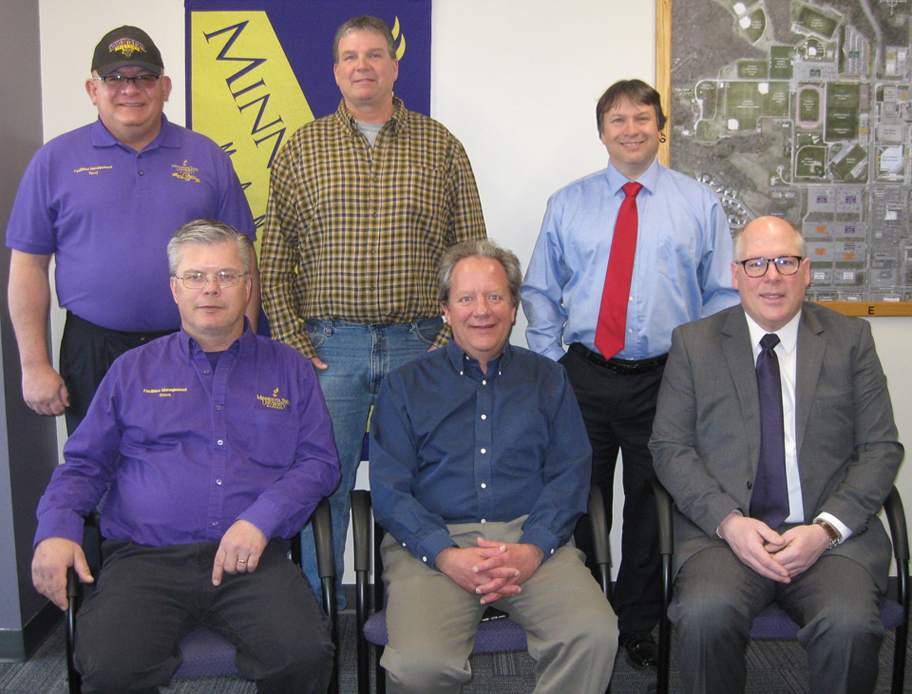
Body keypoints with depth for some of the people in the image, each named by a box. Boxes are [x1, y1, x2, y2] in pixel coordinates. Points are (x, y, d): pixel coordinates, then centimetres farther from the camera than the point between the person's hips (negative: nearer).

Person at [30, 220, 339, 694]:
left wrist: (261, 519, -8)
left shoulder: (289, 370, 17)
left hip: (251, 558, 0)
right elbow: (83, 464, 19)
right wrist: (56, 530, -2)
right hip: (145, 559, 1)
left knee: (304, 654, -28)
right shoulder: (133, 370, 19)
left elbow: (320, 463, 9)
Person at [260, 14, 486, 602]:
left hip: (419, 344, 0)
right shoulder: (302, 149, 9)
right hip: (329, 347, 0)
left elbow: (472, 252, 5)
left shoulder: (441, 146, 8)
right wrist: (292, 341, -2)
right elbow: (274, 258, 7)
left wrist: (452, 338, -3)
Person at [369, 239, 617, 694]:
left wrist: (532, 549, -12)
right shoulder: (405, 387, 13)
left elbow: (570, 473, 7)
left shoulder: (547, 379, 17)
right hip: (432, 543, -1)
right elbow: (388, 490, 3)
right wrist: (446, 555, -14)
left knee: (594, 636, -26)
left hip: (533, 540, 2)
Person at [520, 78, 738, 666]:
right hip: (583, 377, 1)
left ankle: (639, 627, 29)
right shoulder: (568, 204, 8)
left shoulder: (700, 203, 6)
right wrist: (552, 363, 1)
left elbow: (722, 297, 6)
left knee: (652, 507, 10)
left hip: (665, 380, 0)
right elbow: (540, 292, 10)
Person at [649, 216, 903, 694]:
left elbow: (882, 449, 6)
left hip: (832, 533, 1)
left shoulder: (850, 340, 11)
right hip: (722, 529, 0)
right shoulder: (694, 343, 9)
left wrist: (826, 528, -9)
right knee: (707, 614, -29)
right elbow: (669, 446, 3)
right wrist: (728, 521, -13)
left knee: (850, 625, -29)